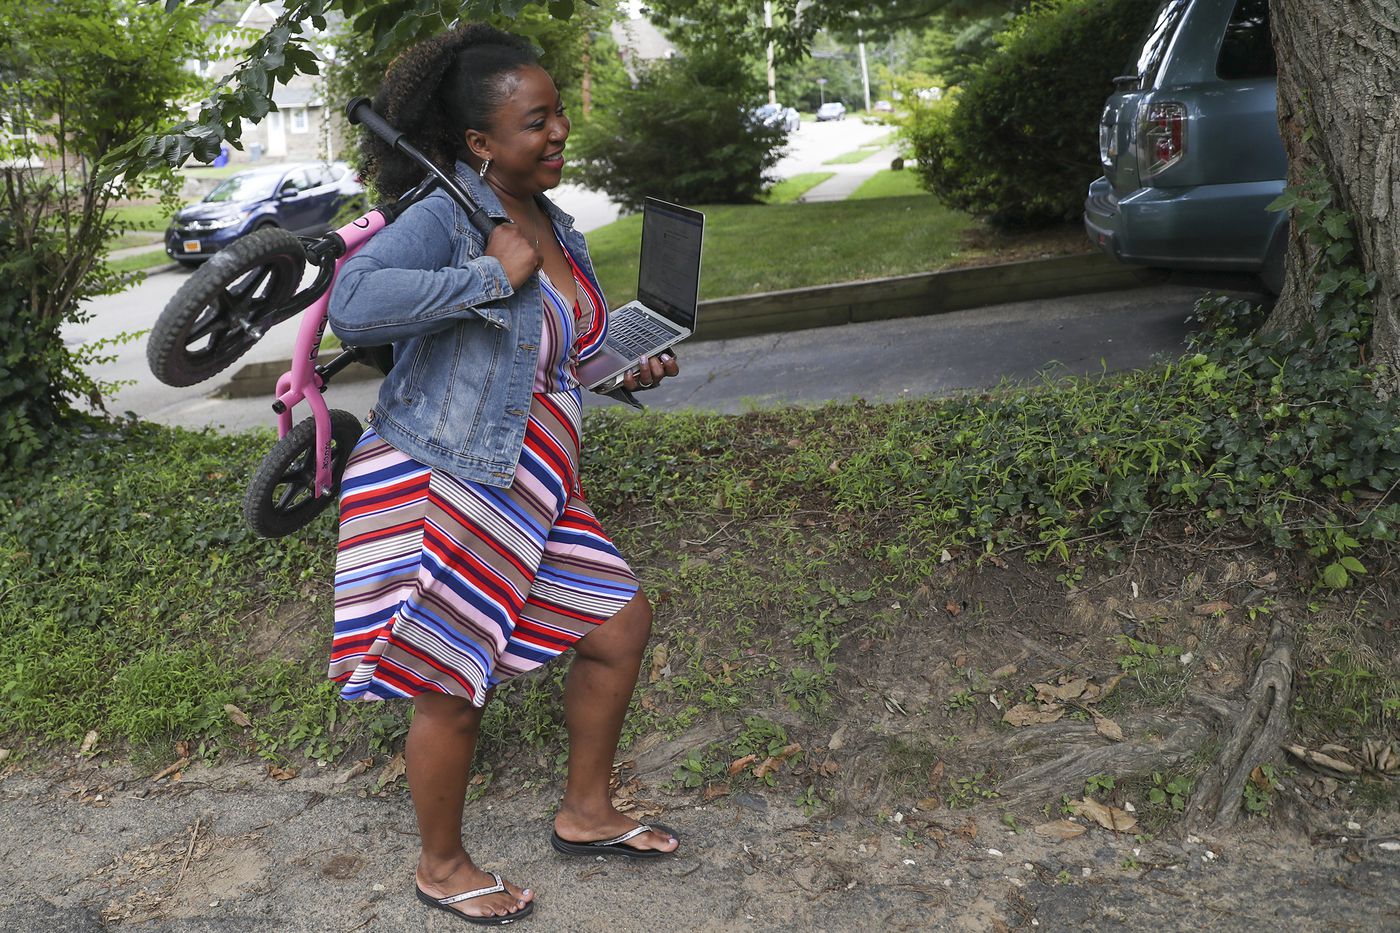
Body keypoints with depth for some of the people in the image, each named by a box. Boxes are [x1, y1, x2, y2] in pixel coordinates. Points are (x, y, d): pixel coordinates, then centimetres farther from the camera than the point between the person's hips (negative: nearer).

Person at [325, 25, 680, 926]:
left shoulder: (556, 226, 9)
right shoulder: (447, 217, -18)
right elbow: (354, 304, -35)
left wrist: (627, 369, 6)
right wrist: (493, 274, -29)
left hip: (525, 494, 9)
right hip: (436, 489, -8)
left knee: (620, 625, 13)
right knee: (453, 689, 5)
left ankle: (586, 813, 35)